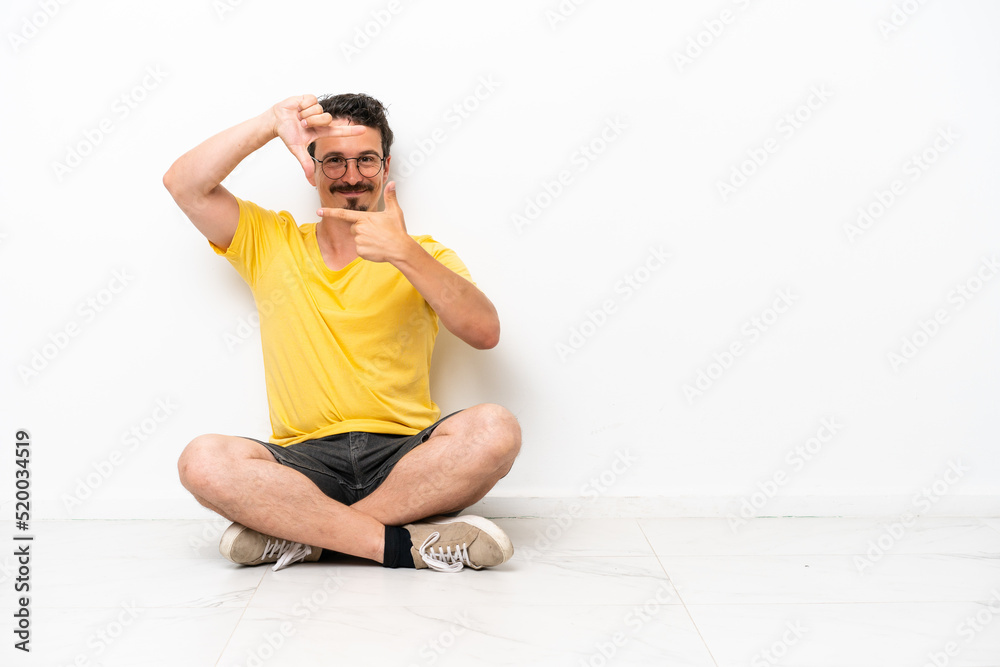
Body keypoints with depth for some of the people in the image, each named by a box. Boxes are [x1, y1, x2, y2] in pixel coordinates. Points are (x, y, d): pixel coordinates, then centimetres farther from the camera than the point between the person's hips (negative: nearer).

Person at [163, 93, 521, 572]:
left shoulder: (423, 256, 11)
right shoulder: (269, 243, 17)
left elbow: (485, 333, -7)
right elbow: (183, 184, 5)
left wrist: (404, 254, -18)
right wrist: (270, 124, -1)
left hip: (404, 458, 0)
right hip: (302, 463, 1)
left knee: (495, 428, -30)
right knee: (202, 460, -28)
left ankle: (297, 531, -22)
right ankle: (404, 544, -24)